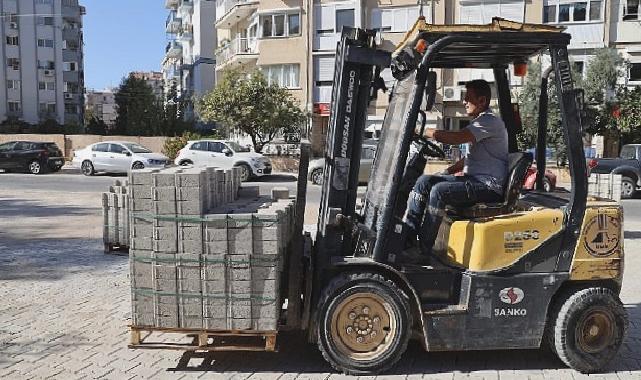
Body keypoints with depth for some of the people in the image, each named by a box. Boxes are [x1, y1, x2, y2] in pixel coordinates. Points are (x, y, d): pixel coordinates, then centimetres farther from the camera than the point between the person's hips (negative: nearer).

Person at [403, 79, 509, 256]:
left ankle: (423, 250, -21)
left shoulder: (490, 121, -12)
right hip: (474, 179, 10)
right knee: (425, 180, -5)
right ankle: (407, 233, -11)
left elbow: (455, 138, -26)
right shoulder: (480, 121, 22)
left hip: (490, 185, -10)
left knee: (440, 190, -27)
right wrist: (446, 172, 15)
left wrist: (424, 132, -18)